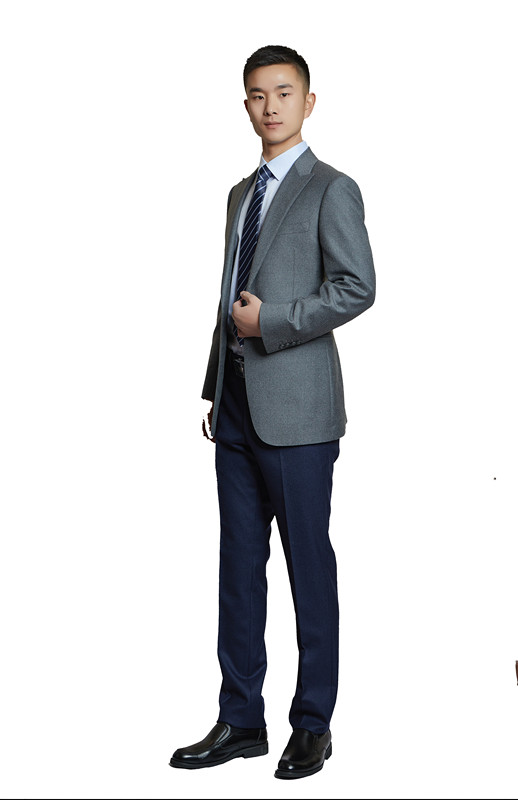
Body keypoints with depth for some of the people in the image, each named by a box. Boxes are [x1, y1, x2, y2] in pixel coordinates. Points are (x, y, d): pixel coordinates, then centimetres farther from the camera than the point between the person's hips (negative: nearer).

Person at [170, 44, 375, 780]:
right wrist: (214, 392, 15)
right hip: (238, 408, 7)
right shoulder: (241, 194, 19)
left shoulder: (331, 190, -3)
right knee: (240, 567, 9)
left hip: (296, 409, -7)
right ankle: (241, 720, 19)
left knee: (309, 567, 2)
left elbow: (357, 288, -14)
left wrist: (271, 322, -14)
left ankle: (313, 725, 14)